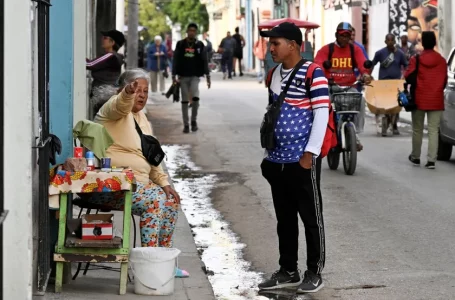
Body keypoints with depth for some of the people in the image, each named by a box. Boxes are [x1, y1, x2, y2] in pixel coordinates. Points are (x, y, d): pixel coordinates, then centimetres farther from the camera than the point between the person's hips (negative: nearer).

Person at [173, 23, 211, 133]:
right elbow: (176, 61, 6)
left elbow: (204, 61, 4)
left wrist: (208, 76, -1)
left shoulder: (200, 45, 3)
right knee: (185, 101, 2)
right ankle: (186, 124, 9)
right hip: (183, 76, 1)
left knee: (195, 97, -19)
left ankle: (194, 120, 0)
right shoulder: (180, 44, 4)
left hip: (195, 76, -1)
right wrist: (174, 76, 1)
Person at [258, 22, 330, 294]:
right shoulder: (275, 73, 13)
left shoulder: (312, 73, -11)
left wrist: (310, 153, -17)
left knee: (311, 218, 2)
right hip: (278, 159, 8)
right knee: (285, 218, 12)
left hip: (302, 159, -8)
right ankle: (288, 271, 21)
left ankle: (315, 273, 11)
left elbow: (321, 114, -14)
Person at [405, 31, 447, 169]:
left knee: (417, 129, 13)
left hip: (419, 99, -1)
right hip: (436, 100, 1)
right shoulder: (442, 61, -1)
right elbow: (444, 81, 6)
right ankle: (431, 160, -8)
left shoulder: (416, 59, -8)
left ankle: (415, 157, 24)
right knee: (433, 130, 0)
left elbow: (408, 77, -6)